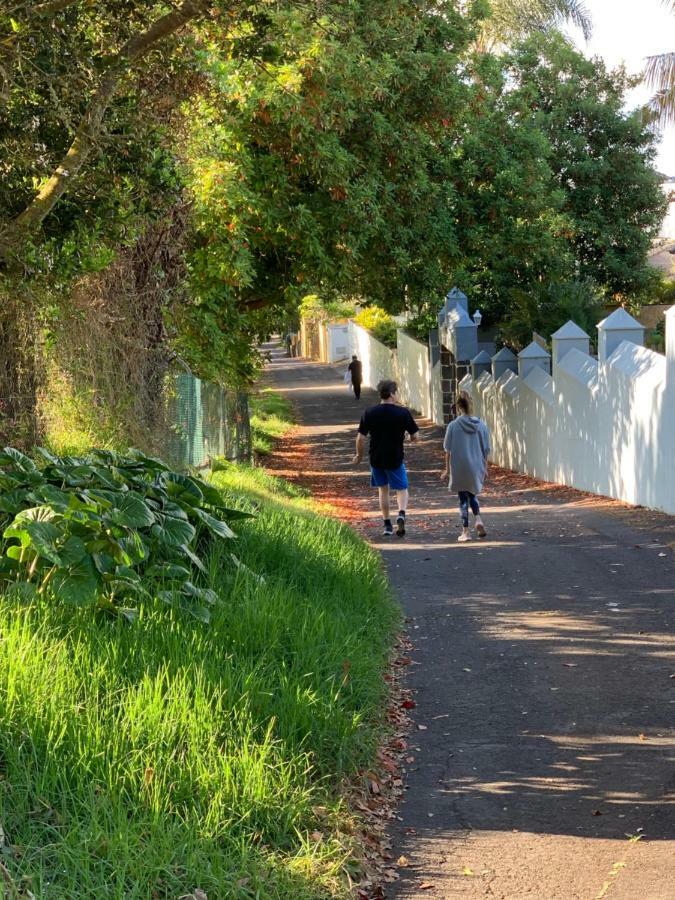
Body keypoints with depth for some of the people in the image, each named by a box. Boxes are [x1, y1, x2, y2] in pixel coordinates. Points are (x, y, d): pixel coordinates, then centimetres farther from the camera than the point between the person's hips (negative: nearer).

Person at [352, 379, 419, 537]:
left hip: (376, 458, 2)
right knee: (402, 489, 12)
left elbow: (361, 438, -5)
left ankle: (387, 526, 17)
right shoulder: (403, 413, -9)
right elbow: (415, 437, -6)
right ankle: (401, 514, -16)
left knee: (383, 490, 17)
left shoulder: (369, 413, -4)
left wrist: (359, 455, 10)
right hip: (395, 459, -2)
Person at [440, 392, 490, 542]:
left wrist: (447, 470, 4)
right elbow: (486, 450, 3)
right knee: (473, 494, 21)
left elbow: (448, 450, -5)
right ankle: (478, 519, -1)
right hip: (477, 467, 2)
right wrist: (485, 468, 14)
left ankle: (465, 531, 6)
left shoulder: (453, 426, -10)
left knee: (463, 498, 7)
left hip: (459, 468, -2)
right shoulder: (481, 425, -3)